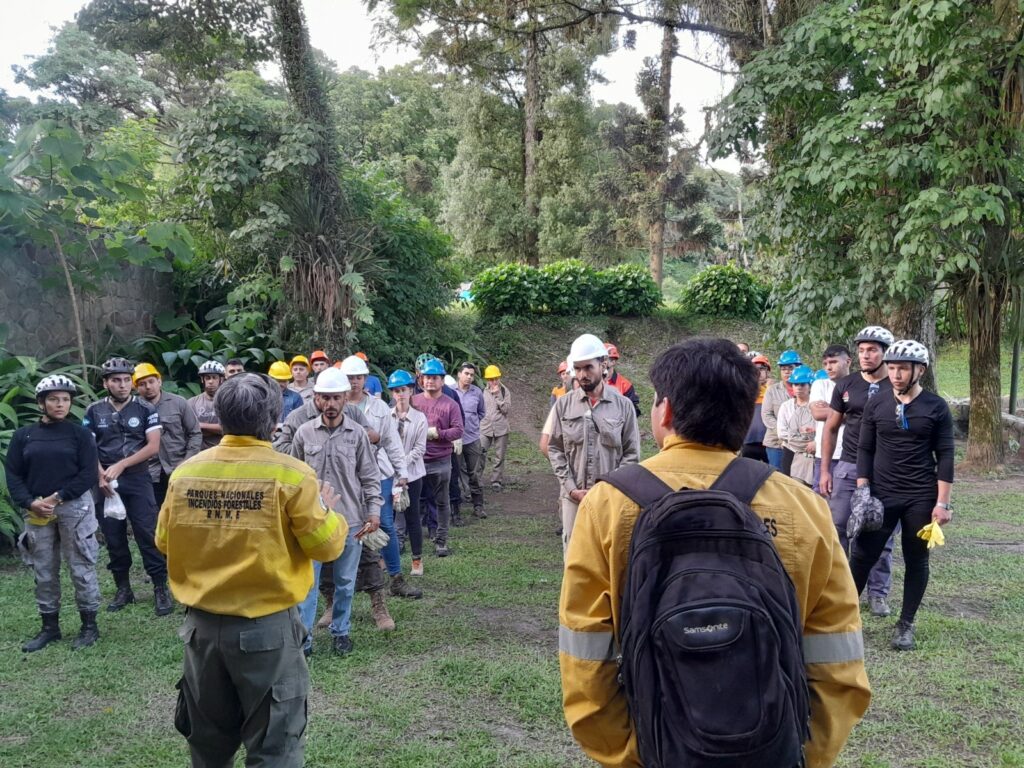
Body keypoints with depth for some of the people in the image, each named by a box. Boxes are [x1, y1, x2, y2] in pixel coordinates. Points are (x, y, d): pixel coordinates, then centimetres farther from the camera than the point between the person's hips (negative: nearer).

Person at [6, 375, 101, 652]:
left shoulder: (80, 434, 0)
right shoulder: (23, 436, 8)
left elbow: (88, 475, -6)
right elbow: (13, 475, 5)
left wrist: (56, 497, -14)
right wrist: (30, 503, -10)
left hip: (74, 507, -3)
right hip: (36, 511, 3)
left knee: (81, 568, 1)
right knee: (44, 572, 11)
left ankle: (89, 625, 12)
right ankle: (50, 627, 23)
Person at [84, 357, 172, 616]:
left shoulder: (145, 410, -1)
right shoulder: (94, 411, 5)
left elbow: (153, 446, -6)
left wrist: (120, 465, -12)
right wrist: (101, 475, -12)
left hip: (137, 480, -2)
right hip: (105, 482, 2)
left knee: (148, 534, -5)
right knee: (113, 536, 8)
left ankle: (160, 587, 1)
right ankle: (123, 587, 21)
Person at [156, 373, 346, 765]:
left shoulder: (185, 472, -3)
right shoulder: (292, 475, -15)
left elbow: (164, 542, 9)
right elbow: (326, 545, -10)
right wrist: (328, 510, 8)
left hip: (202, 625, 5)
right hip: (267, 627, -4)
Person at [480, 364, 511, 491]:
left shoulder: (504, 391, -1)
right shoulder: (483, 391, 1)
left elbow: (506, 408, -10)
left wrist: (497, 395, -15)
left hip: (501, 429, 0)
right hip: (485, 429, 0)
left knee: (499, 457, 8)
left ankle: (496, 481, 19)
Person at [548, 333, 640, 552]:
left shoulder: (623, 405, 0)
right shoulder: (563, 404, 2)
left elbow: (631, 453, 0)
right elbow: (555, 449, 4)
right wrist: (572, 488, -6)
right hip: (573, 496, 1)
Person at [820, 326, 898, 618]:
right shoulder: (846, 386, 5)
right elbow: (831, 428, 10)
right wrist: (825, 469, 6)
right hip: (848, 466, 2)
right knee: (837, 527, 4)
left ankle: (878, 593, 18)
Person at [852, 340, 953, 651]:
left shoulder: (937, 407, -3)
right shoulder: (876, 405, 2)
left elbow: (945, 456, -3)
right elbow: (864, 450, 5)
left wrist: (942, 502, -7)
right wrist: (862, 492, -3)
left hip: (921, 499, -1)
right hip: (880, 495, 1)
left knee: (916, 562, 8)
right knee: (863, 556, 0)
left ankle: (906, 624, 20)